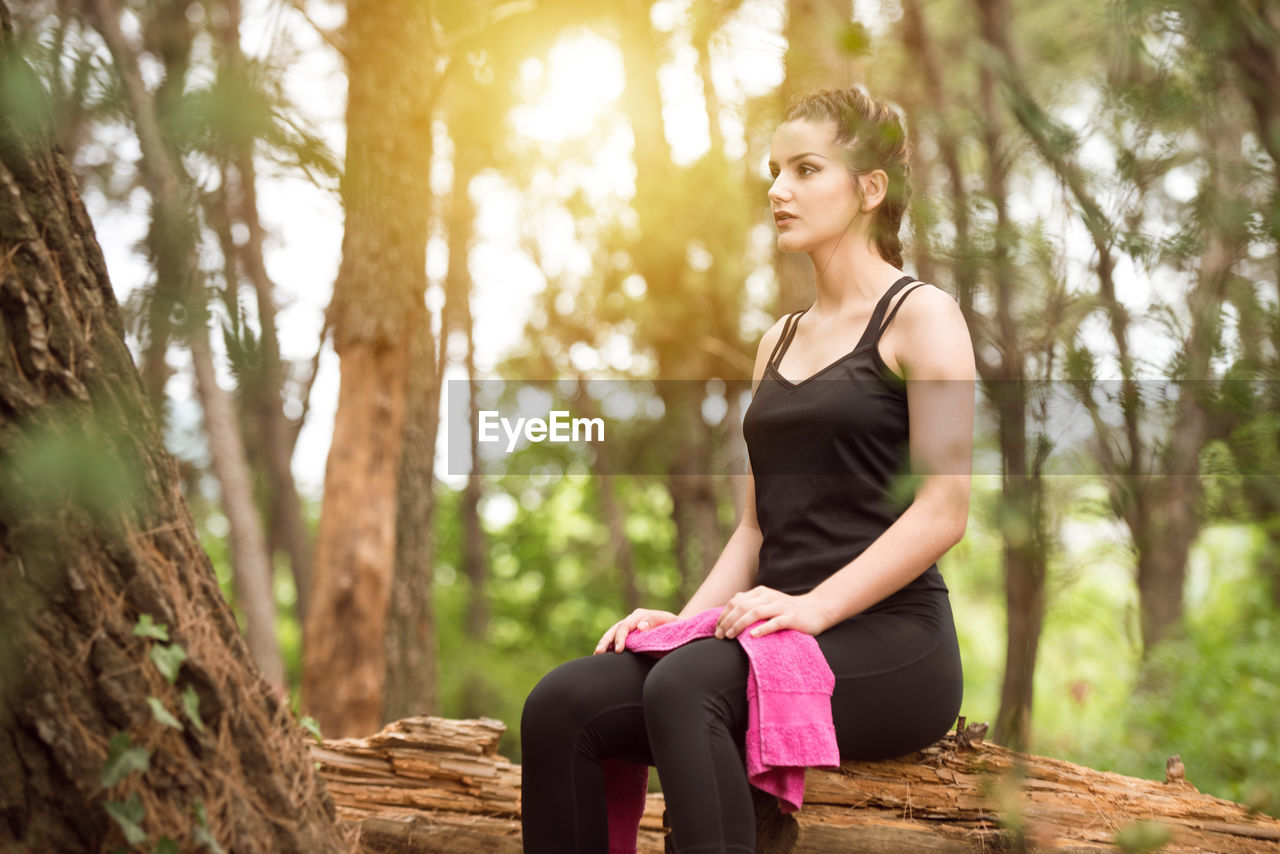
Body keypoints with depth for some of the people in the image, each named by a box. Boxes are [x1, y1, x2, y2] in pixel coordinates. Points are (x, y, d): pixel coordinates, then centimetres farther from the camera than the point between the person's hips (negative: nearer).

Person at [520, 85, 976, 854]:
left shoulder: (920, 316, 0)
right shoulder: (781, 342, 22)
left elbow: (945, 510, -11)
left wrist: (814, 606, -20)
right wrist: (687, 618, 2)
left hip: (891, 646, -6)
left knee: (685, 689, -35)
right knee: (563, 705, -18)